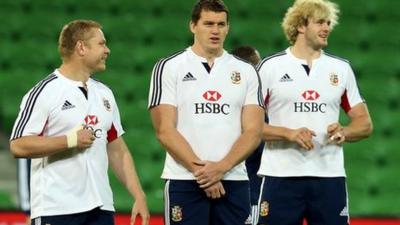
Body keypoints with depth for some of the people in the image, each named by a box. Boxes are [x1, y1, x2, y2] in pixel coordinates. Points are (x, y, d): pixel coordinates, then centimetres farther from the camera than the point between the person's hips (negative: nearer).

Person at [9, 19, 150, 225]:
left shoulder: (104, 94, 16)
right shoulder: (44, 92, -6)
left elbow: (118, 151, 18)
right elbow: (18, 146, -14)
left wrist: (139, 196, 9)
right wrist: (71, 140, -14)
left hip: (100, 208, 6)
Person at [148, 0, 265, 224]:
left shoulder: (246, 71, 10)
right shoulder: (169, 68, 2)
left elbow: (253, 131, 3)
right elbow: (165, 131, -5)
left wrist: (221, 168, -12)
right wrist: (199, 170, -13)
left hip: (234, 181, 3)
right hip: (184, 182, -3)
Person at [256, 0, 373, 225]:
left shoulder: (341, 69, 12)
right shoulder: (270, 67, 2)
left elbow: (364, 124, 14)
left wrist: (344, 132, -8)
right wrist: (289, 133, -17)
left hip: (330, 176, 3)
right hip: (281, 176, -3)